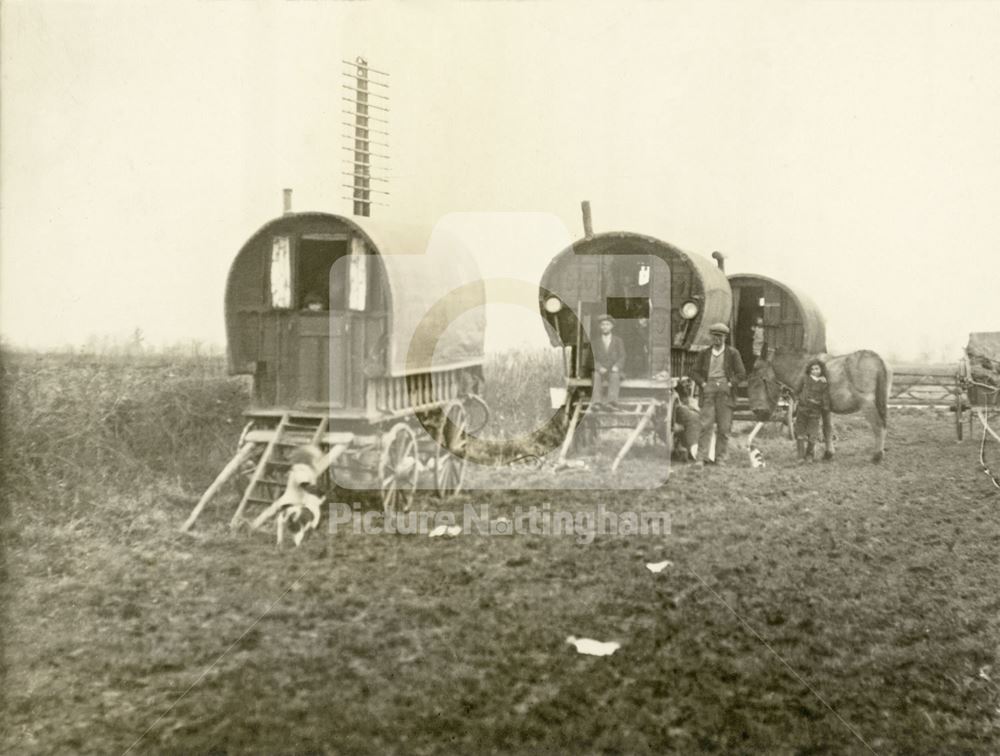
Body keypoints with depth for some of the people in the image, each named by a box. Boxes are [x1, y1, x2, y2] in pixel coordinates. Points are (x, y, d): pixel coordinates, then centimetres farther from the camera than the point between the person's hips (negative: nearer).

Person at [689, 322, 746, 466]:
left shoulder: (732, 353, 5)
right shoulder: (704, 353, 11)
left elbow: (741, 373, 4)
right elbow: (694, 371, 13)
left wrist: (730, 384, -6)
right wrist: (703, 383, -1)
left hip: (725, 391, -1)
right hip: (708, 391, 1)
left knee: (724, 427, -1)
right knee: (706, 425, -8)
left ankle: (720, 458, 6)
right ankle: (701, 458, -10)